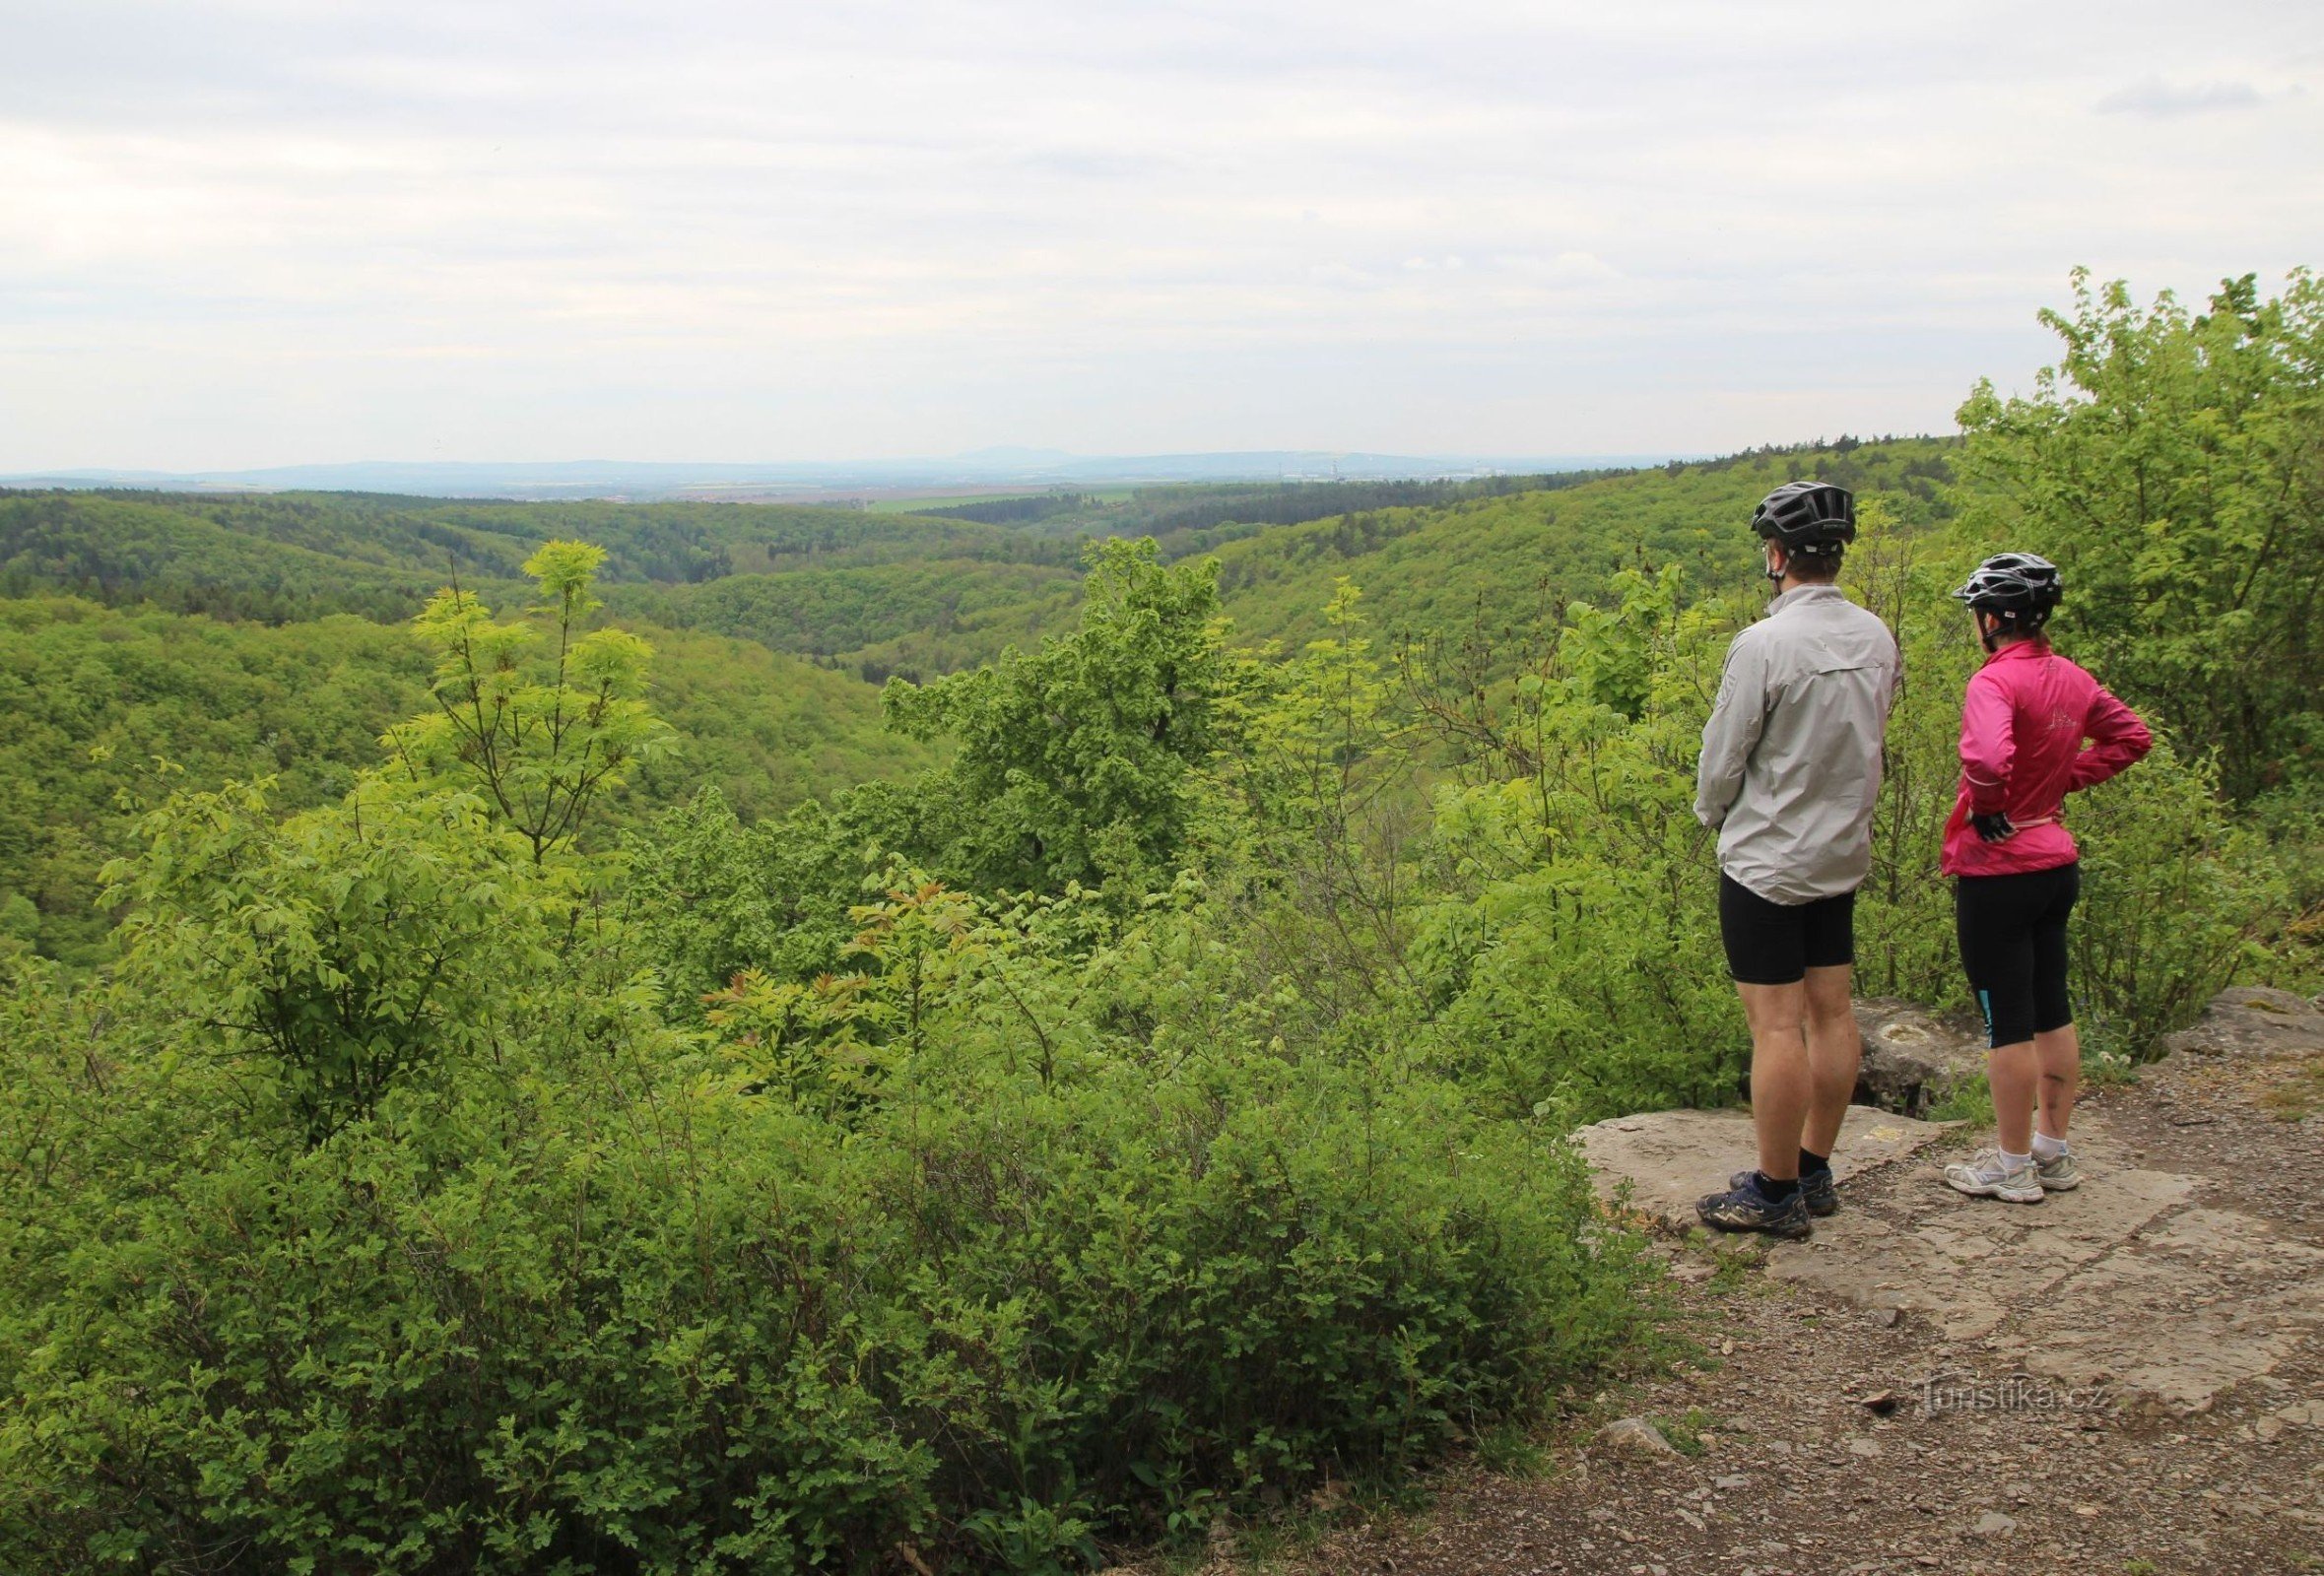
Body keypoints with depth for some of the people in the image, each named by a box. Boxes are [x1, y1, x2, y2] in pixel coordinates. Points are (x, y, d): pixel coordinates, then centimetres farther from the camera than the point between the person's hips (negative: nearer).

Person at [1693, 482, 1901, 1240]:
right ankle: (1814, 1171, 26)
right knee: (1830, 1013, 13)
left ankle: (1775, 1194, 8)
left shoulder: (1764, 644, -20)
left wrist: (1713, 811, 7)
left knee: (1777, 1026, -1)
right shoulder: (1876, 638, 1)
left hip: (1766, 861, -7)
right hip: (1843, 854, 8)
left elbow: (1723, 756, -13)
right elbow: (1867, 739, 10)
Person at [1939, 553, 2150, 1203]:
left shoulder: (1995, 681, -20)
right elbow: (2132, 736, 18)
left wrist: (1987, 812, -18)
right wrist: (2065, 778, 12)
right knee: (2052, 1010, 16)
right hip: (2058, 863, 8)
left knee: (2007, 1021, 1)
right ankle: (2053, 1151, 27)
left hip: (1998, 872, -8)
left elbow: (1988, 758, -37)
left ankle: (2013, 1167, 10)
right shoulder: (2073, 679, 5)